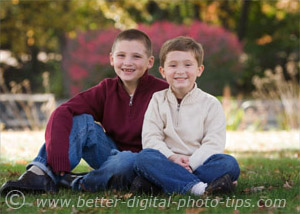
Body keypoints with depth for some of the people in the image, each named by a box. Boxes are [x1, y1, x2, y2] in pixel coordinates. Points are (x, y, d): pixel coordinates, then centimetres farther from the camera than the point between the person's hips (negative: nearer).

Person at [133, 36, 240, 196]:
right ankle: (198, 187, -44)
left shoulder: (210, 104, 8)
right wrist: (172, 158, -18)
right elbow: (150, 138, 0)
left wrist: (191, 164, -20)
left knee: (230, 164, -28)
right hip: (167, 163, 0)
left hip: (198, 164, 0)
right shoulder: (158, 100, 11)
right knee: (144, 157, -31)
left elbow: (214, 143, -4)